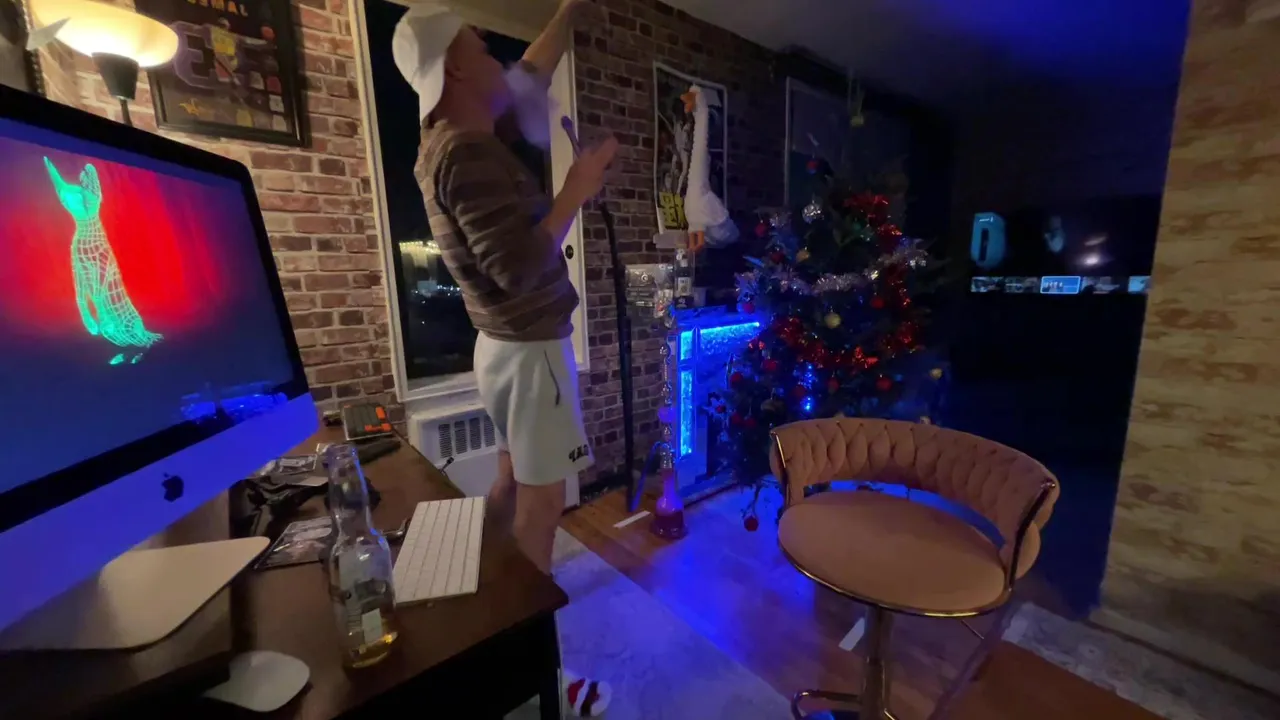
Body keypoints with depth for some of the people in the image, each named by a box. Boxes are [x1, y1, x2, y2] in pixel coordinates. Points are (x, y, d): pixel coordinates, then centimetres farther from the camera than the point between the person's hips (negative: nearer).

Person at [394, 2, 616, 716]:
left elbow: (531, 76, 26)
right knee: (541, 503, -1)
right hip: (532, 351, -10)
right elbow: (521, 268, -27)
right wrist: (575, 192, -16)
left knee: (513, 482, 19)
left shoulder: (454, 140, 13)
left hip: (508, 344, 10)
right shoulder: (470, 153, -18)